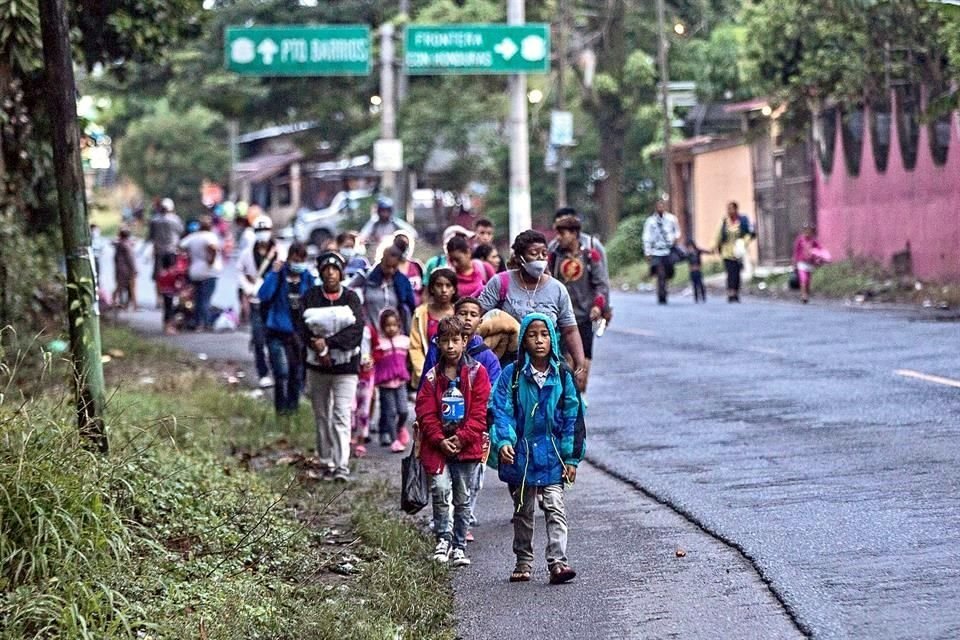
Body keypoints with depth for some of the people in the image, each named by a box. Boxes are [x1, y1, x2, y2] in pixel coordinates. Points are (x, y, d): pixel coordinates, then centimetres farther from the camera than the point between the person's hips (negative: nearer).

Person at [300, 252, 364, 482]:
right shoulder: (311, 297, 5)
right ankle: (326, 463, 19)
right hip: (317, 365, 3)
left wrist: (328, 343, -18)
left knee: (342, 415, -11)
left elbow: (355, 331, -11)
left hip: (345, 367, -3)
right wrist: (320, 349, -17)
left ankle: (342, 467, -16)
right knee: (322, 416, 9)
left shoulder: (351, 297, 0)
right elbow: (305, 329, -3)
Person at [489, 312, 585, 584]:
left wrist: (571, 457, 0)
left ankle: (557, 562, -14)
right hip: (521, 455, 0)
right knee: (523, 511, 13)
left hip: (552, 456, 0)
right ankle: (523, 562, 24)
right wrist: (503, 441, -23)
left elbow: (573, 416, 3)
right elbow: (500, 411, -6)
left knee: (555, 508, -9)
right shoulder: (512, 375, -4)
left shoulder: (562, 375, 0)